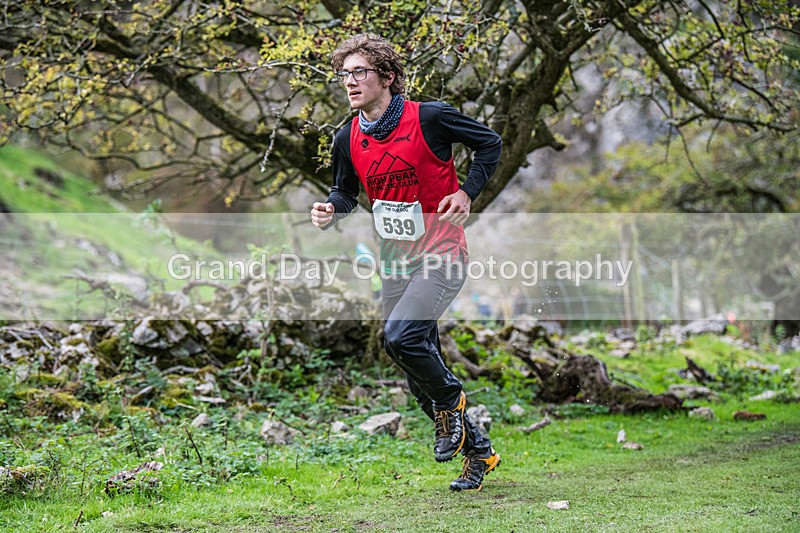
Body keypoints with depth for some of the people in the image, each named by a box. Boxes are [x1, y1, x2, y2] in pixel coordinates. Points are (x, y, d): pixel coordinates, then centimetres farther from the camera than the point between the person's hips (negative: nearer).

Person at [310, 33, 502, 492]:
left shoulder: (430, 118, -13)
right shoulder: (348, 140, 1)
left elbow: (490, 143, -1)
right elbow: (346, 192, 16)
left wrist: (467, 193, -14)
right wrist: (331, 212, -6)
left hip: (442, 255, -6)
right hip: (395, 263, 6)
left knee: (401, 337, -27)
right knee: (420, 370, 9)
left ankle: (452, 401, 3)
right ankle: (478, 452, 26)